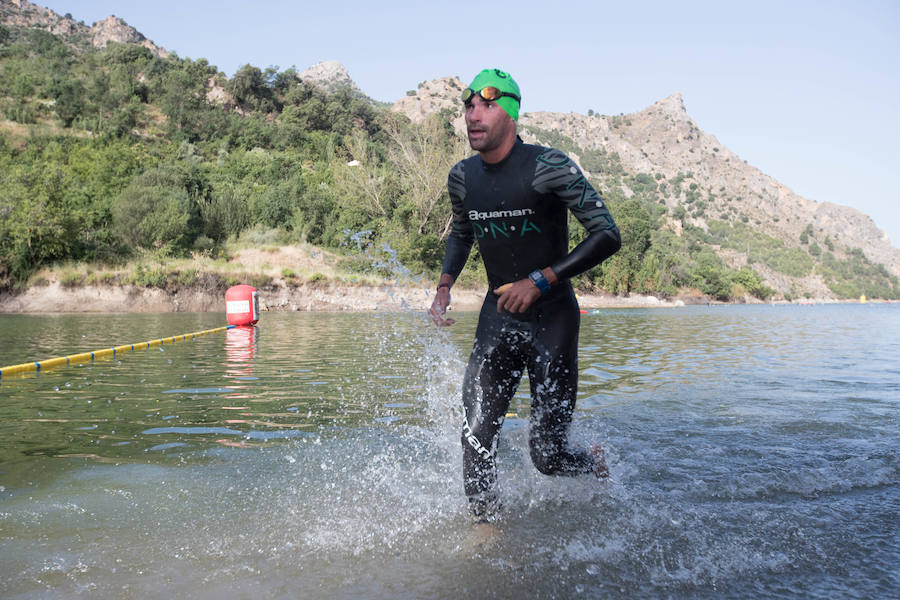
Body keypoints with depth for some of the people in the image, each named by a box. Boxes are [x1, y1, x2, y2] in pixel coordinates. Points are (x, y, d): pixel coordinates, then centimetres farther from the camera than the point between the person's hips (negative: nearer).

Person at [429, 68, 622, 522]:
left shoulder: (549, 167, -16)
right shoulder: (462, 177, 1)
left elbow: (607, 236, -18)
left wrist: (540, 280, -24)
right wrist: (444, 286, 7)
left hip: (553, 318, -4)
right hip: (497, 317, 5)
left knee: (547, 456, -2)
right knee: (476, 439, -6)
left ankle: (596, 463, 33)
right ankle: (485, 524, 16)